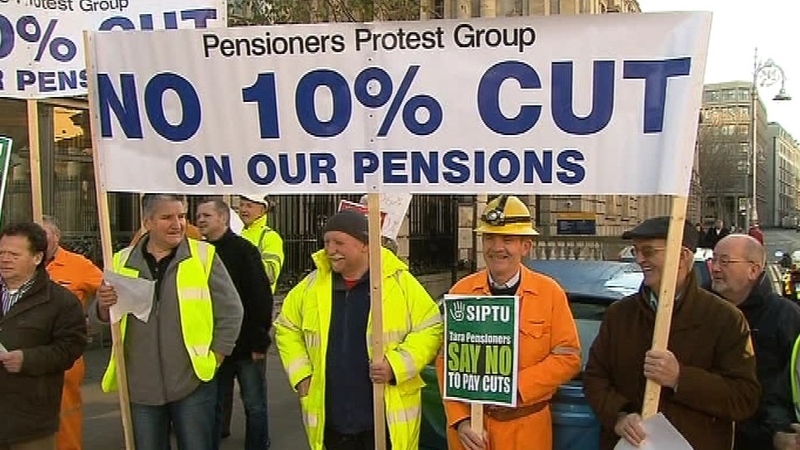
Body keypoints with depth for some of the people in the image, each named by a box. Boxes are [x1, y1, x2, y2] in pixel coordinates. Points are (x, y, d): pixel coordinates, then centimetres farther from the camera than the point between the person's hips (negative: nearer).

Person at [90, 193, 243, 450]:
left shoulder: (204, 256, -3)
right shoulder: (123, 262, 4)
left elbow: (231, 311, 0)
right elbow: (99, 317, 10)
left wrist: (214, 357, -5)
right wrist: (103, 305, -12)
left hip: (193, 384, -2)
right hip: (139, 387, 3)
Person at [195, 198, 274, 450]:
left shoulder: (243, 250, -10)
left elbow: (261, 297, -14)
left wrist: (260, 341, -16)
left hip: (246, 344, -5)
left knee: (255, 407, 7)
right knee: (213, 406, 13)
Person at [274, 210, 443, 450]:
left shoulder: (400, 282, -7)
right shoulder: (312, 285, 4)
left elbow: (431, 329, -4)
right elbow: (287, 328, 17)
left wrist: (396, 365, -16)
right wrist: (300, 374, 6)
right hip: (330, 419, 3)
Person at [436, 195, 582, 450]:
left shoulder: (550, 292, -4)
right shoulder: (461, 291, -2)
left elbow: (568, 357, -5)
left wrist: (516, 387, -16)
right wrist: (460, 420, -11)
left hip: (526, 428, 0)